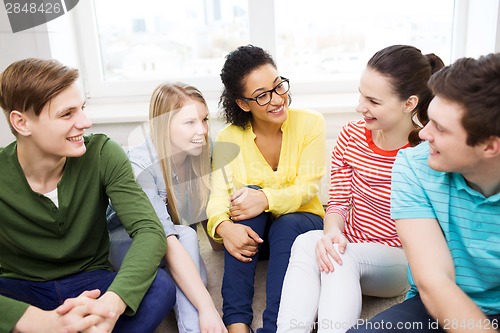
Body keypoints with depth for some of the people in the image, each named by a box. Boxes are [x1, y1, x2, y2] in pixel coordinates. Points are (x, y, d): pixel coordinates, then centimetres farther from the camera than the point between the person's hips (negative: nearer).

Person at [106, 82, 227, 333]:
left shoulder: (199, 155, -13)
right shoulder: (139, 167, -31)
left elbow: (204, 214, -2)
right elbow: (166, 240, -41)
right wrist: (206, 306, -45)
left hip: (175, 244, 4)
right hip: (124, 244, -4)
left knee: (196, 278, -29)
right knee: (186, 236, -33)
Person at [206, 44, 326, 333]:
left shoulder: (310, 123, -11)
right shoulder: (229, 138, -7)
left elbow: (307, 188, -17)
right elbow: (219, 194, -18)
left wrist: (267, 199, -37)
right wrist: (223, 226, -42)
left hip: (301, 223, -1)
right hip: (254, 233, 2)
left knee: (287, 226, -34)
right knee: (248, 194, -30)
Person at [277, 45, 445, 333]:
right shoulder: (351, 136, -1)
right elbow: (338, 201, 3)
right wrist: (332, 231, -21)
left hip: (401, 263, -3)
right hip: (349, 250, 4)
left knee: (324, 249, -32)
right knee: (307, 241, -29)